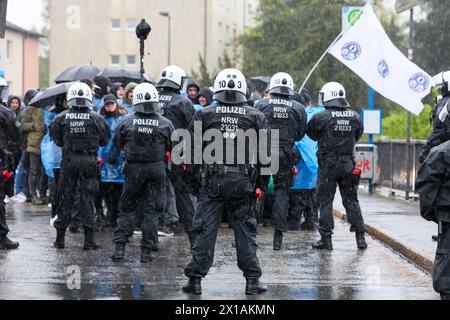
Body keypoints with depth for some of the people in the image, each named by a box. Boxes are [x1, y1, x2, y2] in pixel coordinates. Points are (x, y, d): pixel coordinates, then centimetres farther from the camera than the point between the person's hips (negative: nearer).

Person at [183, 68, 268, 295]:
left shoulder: (204, 115, 0)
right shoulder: (256, 117, 3)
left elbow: (191, 149, 0)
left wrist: (194, 178, 9)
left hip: (212, 181, -1)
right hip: (243, 181, 1)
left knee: (205, 231, 3)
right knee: (246, 232, 8)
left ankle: (195, 279, 3)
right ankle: (252, 280, 9)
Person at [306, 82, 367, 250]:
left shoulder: (321, 117, -13)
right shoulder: (355, 117, 0)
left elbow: (310, 133, 3)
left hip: (328, 163, -4)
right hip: (348, 163, 4)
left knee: (325, 201, 5)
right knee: (351, 200, 13)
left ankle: (326, 238, 4)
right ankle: (360, 237, 11)